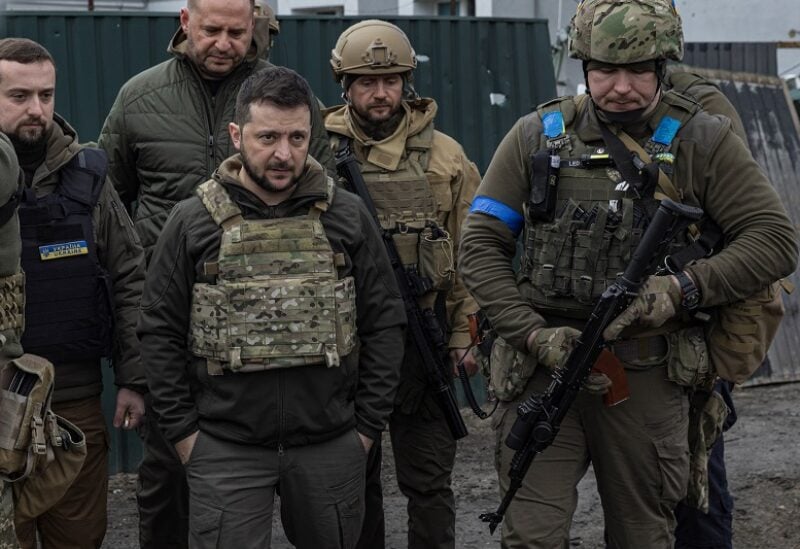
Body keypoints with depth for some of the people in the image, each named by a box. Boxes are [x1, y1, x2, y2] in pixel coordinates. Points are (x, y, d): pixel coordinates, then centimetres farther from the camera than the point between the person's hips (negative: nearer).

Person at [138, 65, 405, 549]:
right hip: (226, 450, -1)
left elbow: (384, 324, 5)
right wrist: (182, 431, -1)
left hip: (332, 445, 2)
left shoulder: (347, 216, 2)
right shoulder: (194, 221, -1)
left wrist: (369, 424, 2)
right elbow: (161, 332, 2)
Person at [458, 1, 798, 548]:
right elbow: (480, 245, 2)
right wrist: (535, 335, -12)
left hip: (648, 377, 0)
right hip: (546, 366, 0)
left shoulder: (702, 142, 1)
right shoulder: (538, 137, 4)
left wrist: (685, 289, -17)